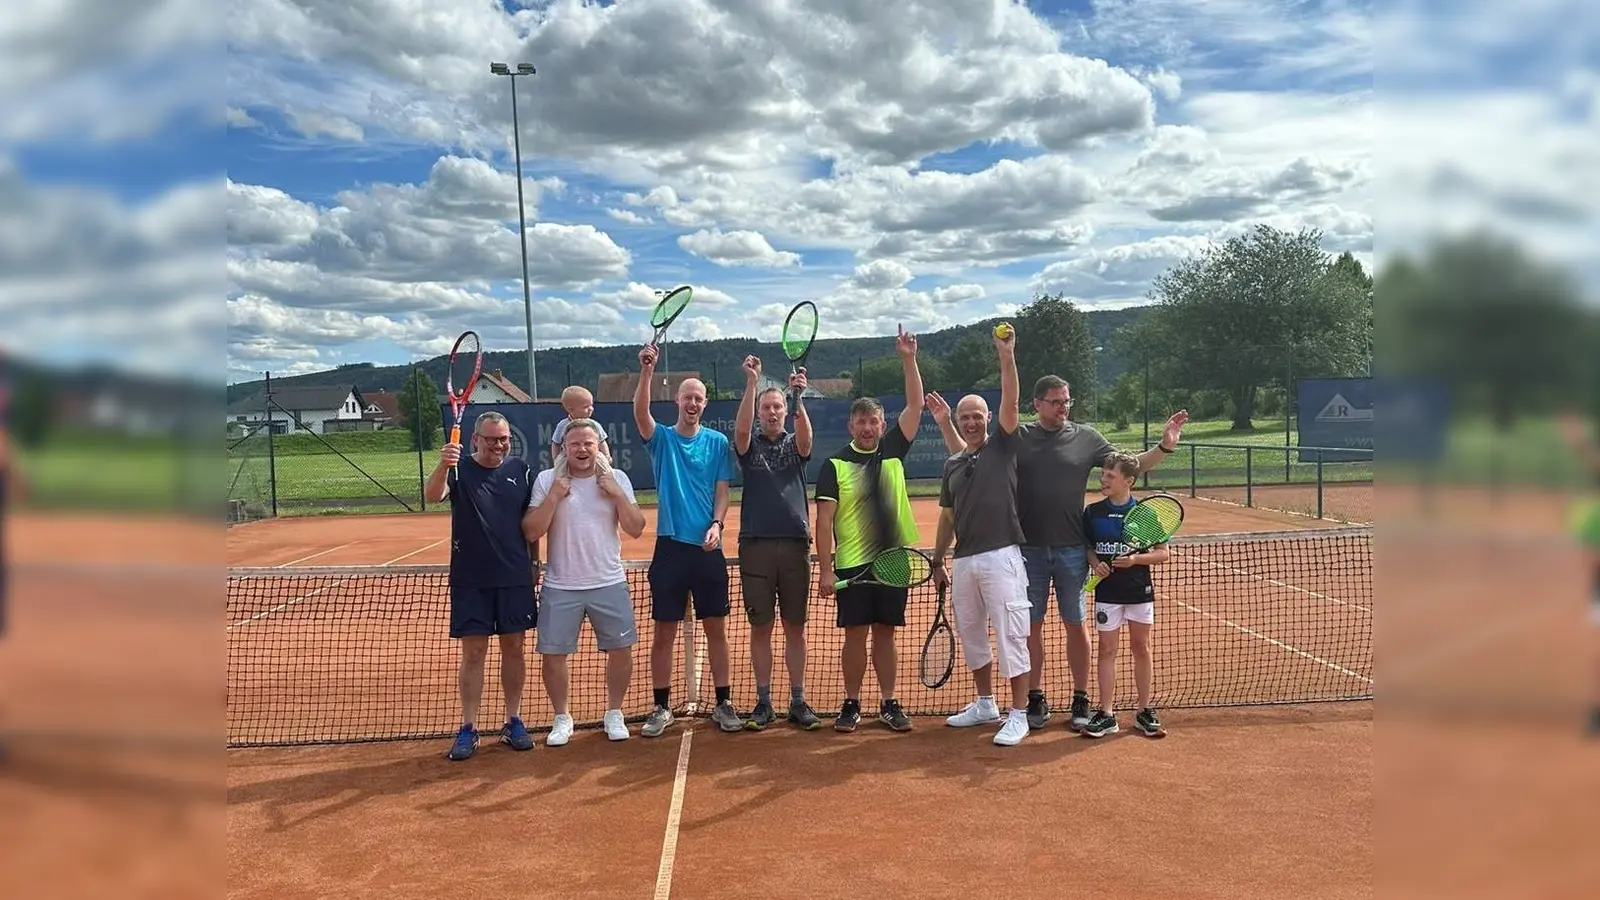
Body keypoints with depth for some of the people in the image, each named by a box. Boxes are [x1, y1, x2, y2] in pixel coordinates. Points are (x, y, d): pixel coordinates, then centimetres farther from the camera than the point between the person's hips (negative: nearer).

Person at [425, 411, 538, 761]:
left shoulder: (520, 469, 4)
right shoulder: (459, 469, -4)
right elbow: (433, 495, -25)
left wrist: (533, 562, 11)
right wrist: (442, 466, -44)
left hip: (515, 577, 3)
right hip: (471, 579, -2)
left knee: (513, 649, 9)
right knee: (473, 653, 2)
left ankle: (513, 722, 22)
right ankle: (468, 729, 11)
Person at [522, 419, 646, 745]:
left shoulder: (617, 478, 1)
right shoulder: (547, 479, -3)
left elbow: (636, 529, -2)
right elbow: (531, 532, -8)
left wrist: (618, 494, -14)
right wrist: (553, 497, -17)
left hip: (609, 584, 1)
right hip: (560, 587, -1)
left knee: (621, 650, 4)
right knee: (553, 655, 2)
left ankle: (614, 713, 26)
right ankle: (562, 719, 23)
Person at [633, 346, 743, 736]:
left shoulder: (717, 442, 6)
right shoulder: (661, 438, 3)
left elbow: (722, 492, 4)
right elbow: (640, 413, -17)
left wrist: (716, 524, -14)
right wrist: (647, 370, -30)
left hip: (708, 549, 1)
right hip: (670, 547, -1)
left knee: (716, 629, 7)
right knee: (664, 632, 4)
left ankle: (723, 704, 17)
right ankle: (662, 707, 15)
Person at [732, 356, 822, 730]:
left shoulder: (795, 444, 9)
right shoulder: (750, 445, 8)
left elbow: (806, 436, -14)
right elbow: (741, 428, -15)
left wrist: (798, 397, -31)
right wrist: (751, 383, -25)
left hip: (795, 544, 1)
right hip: (756, 545, -1)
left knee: (795, 628, 6)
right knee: (760, 629, 4)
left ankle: (798, 702, 13)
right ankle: (763, 702, 13)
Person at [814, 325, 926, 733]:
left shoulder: (893, 450, 7)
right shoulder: (834, 465, -3)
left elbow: (915, 406, 1)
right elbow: (824, 520, -6)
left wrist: (908, 359, -8)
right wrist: (825, 569, -11)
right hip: (853, 564, -3)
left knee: (885, 634, 10)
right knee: (855, 635, 3)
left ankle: (889, 704, 18)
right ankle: (851, 704, 14)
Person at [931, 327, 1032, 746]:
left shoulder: (1002, 447, 1)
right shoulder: (952, 464, 15)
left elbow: (1011, 403, -14)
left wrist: (1006, 356, -23)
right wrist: (937, 562, 17)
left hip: (1000, 556, -6)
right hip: (964, 561, 6)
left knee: (1011, 637, -5)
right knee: (972, 637, 15)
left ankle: (1018, 715, 2)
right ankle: (985, 704, 29)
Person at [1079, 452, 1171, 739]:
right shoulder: (1093, 512, 1)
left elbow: (1163, 553, -2)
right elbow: (1087, 546, 10)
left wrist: (1135, 559, -18)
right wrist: (1095, 564, -10)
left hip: (1140, 590, -1)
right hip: (1107, 592, 1)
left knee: (1141, 649, 9)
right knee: (1107, 650, 3)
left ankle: (1144, 712, 21)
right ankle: (1106, 714, 9)